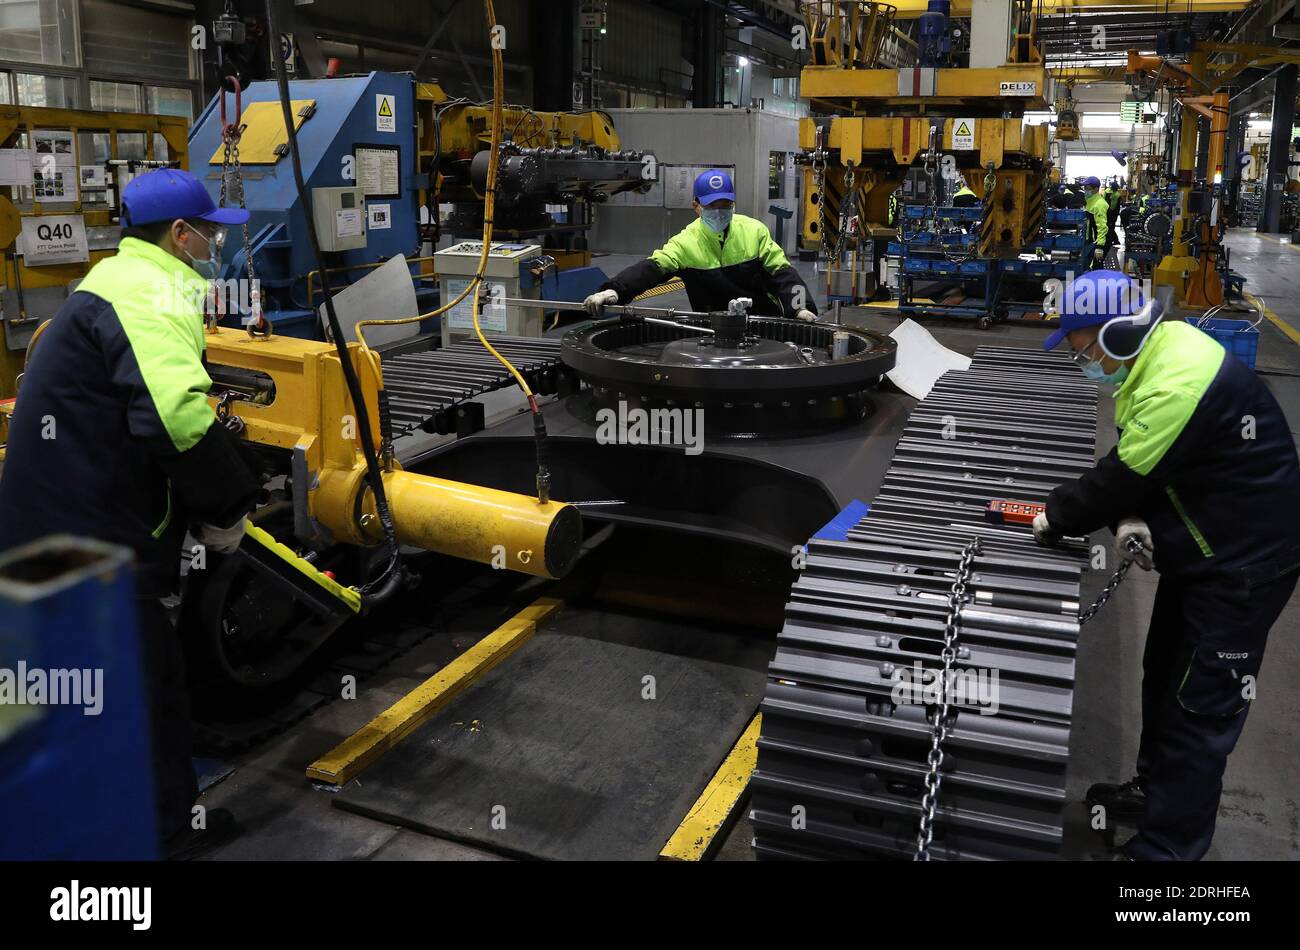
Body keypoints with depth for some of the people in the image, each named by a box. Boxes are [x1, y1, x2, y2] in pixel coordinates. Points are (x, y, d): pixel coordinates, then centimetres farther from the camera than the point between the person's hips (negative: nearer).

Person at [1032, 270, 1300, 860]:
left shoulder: (1177, 385, -31)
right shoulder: (1160, 352, 2)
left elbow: (1124, 476, -24)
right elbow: (1136, 462, 6)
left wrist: (1055, 517, -8)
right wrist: (1131, 518, -12)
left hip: (1245, 562, -10)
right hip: (1203, 549, 10)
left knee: (1200, 707, -1)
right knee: (1165, 675, 22)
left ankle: (1166, 846, 10)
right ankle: (1156, 789, 40)